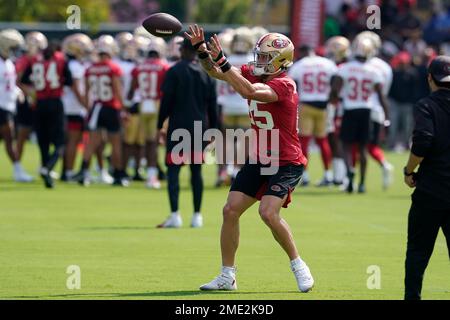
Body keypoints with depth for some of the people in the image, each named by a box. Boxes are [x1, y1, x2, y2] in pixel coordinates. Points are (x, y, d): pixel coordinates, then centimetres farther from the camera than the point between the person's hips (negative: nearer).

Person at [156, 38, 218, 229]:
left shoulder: (174, 72, -5)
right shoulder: (207, 73, 9)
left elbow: (166, 101, -7)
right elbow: (212, 105, 10)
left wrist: (160, 126, 1)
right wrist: (213, 130, 16)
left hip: (178, 127, -4)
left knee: (173, 170, -3)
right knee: (196, 170, 10)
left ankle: (174, 215, -15)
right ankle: (197, 216, 8)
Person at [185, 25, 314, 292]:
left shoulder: (284, 85, -21)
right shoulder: (254, 73, 1)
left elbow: (249, 92, -37)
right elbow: (216, 72, -2)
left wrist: (222, 61, -38)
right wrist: (203, 51, -20)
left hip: (286, 164, -8)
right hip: (258, 160, 8)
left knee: (268, 212, -24)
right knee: (231, 210, -1)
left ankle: (298, 265, -4)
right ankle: (228, 276, 8)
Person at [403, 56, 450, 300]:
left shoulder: (426, 106, -7)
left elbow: (422, 142, -20)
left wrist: (409, 171, -6)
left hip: (430, 191, -4)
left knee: (418, 251, 7)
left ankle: (412, 296, 6)